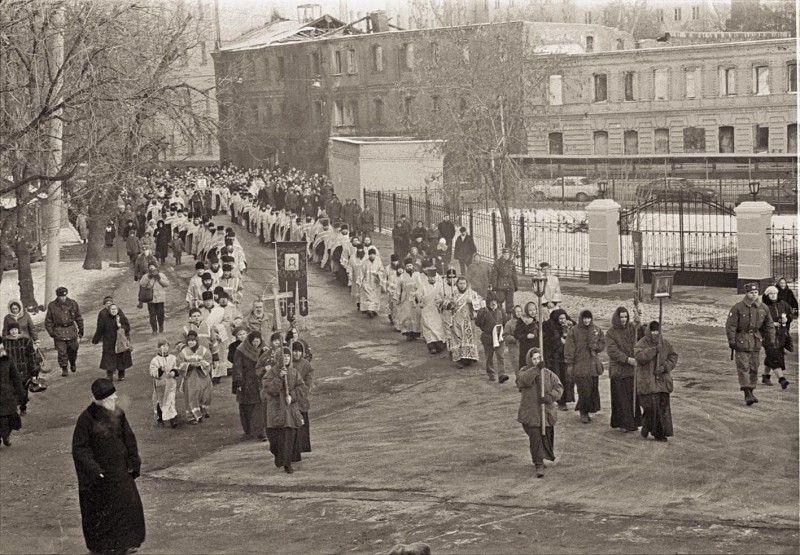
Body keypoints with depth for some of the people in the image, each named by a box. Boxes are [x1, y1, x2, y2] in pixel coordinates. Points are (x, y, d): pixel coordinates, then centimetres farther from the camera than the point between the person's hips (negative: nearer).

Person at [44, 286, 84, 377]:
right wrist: (51, 332, -1)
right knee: (62, 352, -4)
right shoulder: (52, 306, -3)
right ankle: (64, 369, 9)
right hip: (59, 331, -2)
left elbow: (78, 318, 10)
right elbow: (48, 321, 6)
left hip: (71, 330, 2)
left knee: (73, 349, 10)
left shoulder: (73, 304, 0)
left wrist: (81, 330, 11)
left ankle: (73, 363, 37)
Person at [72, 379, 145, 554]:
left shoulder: (118, 414, -2)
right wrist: (93, 470, -22)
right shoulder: (87, 418, -18)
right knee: (100, 510, 6)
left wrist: (133, 462, 5)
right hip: (99, 472, -5)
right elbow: (79, 448, -16)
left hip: (120, 470, 5)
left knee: (128, 504, 9)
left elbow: (129, 439, 8)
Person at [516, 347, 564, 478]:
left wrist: (549, 397, -21)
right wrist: (536, 369, -35)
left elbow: (558, 387, -3)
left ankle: (539, 460, 33)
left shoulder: (548, 374, 5)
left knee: (547, 437, 11)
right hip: (530, 414, -3)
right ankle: (539, 465, -8)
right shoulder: (524, 372, -1)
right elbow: (523, 380, -25)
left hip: (547, 413, 3)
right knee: (535, 438, -12)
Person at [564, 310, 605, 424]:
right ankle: (583, 412, 4)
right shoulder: (574, 331, -3)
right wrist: (569, 364, -8)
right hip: (579, 366, -4)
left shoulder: (596, 330, 9)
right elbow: (569, 349, -4)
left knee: (593, 390, 2)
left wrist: (596, 347, -5)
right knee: (584, 391, -10)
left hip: (593, 365, 4)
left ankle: (586, 410, 18)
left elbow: (602, 344, 18)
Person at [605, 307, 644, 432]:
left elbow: (642, 337, -8)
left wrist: (638, 324, -23)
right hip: (619, 370, -3)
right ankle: (623, 423, 8)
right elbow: (612, 351, -14)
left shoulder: (631, 328, 6)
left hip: (632, 369, 3)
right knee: (621, 398, 0)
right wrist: (627, 359, -22)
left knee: (634, 397, 6)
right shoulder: (610, 333, -5)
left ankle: (633, 422, 15)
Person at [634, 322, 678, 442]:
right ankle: (646, 428, 16)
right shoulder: (642, 343, -3)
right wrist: (654, 350, -25)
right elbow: (639, 356, -19)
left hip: (662, 380, 4)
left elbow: (673, 356, 9)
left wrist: (665, 367, -8)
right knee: (650, 407, -10)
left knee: (663, 407, 2)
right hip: (647, 381, -4)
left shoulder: (665, 343, 9)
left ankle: (659, 433, 11)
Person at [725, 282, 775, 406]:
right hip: (741, 342, -4)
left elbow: (769, 326, 14)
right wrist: (732, 341, -12)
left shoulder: (763, 309, 5)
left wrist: (771, 341, 10)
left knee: (754, 368, 7)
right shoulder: (737, 308, -9)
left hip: (756, 342, 4)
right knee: (743, 367, -10)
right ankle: (747, 394, -13)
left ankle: (751, 390, 18)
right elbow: (730, 326, -8)